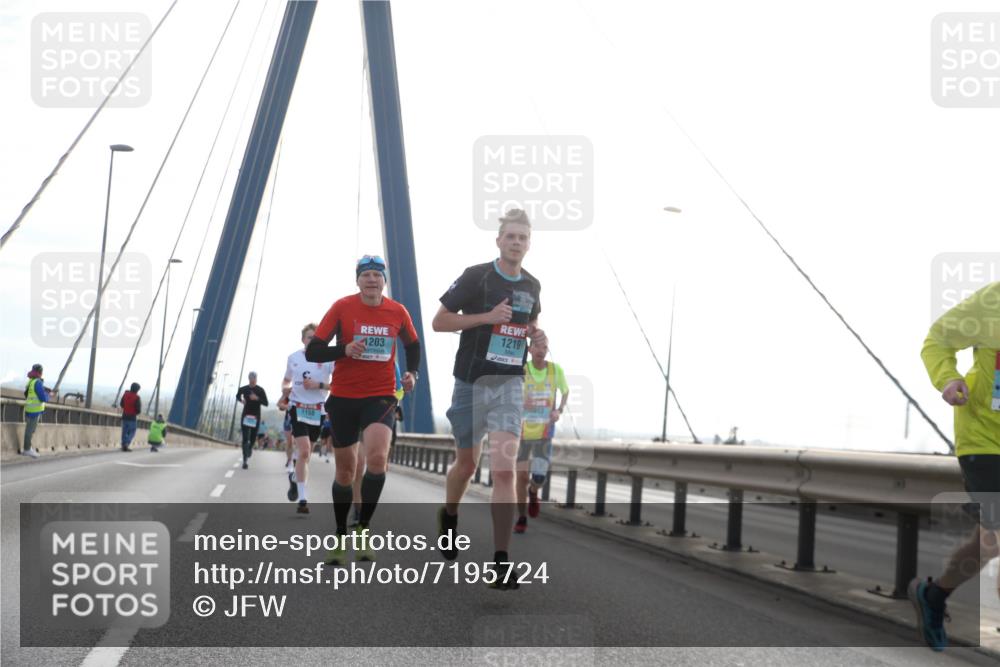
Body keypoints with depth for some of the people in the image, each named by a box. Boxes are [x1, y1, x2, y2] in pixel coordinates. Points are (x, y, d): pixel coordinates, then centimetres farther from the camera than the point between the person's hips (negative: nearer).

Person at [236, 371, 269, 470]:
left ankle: (250, 447, 47)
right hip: (245, 416, 0)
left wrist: (257, 398, -24)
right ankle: (245, 461, -12)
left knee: (253, 437, 10)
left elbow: (266, 403, -7)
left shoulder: (260, 390, -5)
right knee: (245, 439, -10)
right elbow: (238, 396, 20)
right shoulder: (243, 389, -1)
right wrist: (241, 400, -3)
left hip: (256, 416, 0)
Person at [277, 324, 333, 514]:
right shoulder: (293, 357, 5)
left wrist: (319, 385, -19)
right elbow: (286, 380, 20)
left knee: (306, 453, 13)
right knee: (304, 451, -17)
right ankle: (302, 499, -13)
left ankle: (295, 477, 46)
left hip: (318, 410, 1)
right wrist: (285, 390, -1)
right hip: (297, 407, -1)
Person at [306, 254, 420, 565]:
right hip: (343, 397, 0)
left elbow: (413, 345, 20)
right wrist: (344, 349, -23)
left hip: (381, 396, 0)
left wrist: (412, 373, 3)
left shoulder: (398, 312, 0)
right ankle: (341, 537, 25)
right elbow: (312, 351, -7)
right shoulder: (342, 307, -6)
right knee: (345, 469, 7)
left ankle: (363, 529, -7)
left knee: (377, 458, -23)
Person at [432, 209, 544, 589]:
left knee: (504, 470, -13)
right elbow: (439, 322, -7)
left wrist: (536, 336, 4)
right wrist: (487, 316, -18)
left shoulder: (532, 286, 8)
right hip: (472, 382, -2)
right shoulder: (476, 276, -7)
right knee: (466, 464, 14)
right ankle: (449, 518, 46)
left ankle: (501, 562, -12)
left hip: (510, 385, 2)